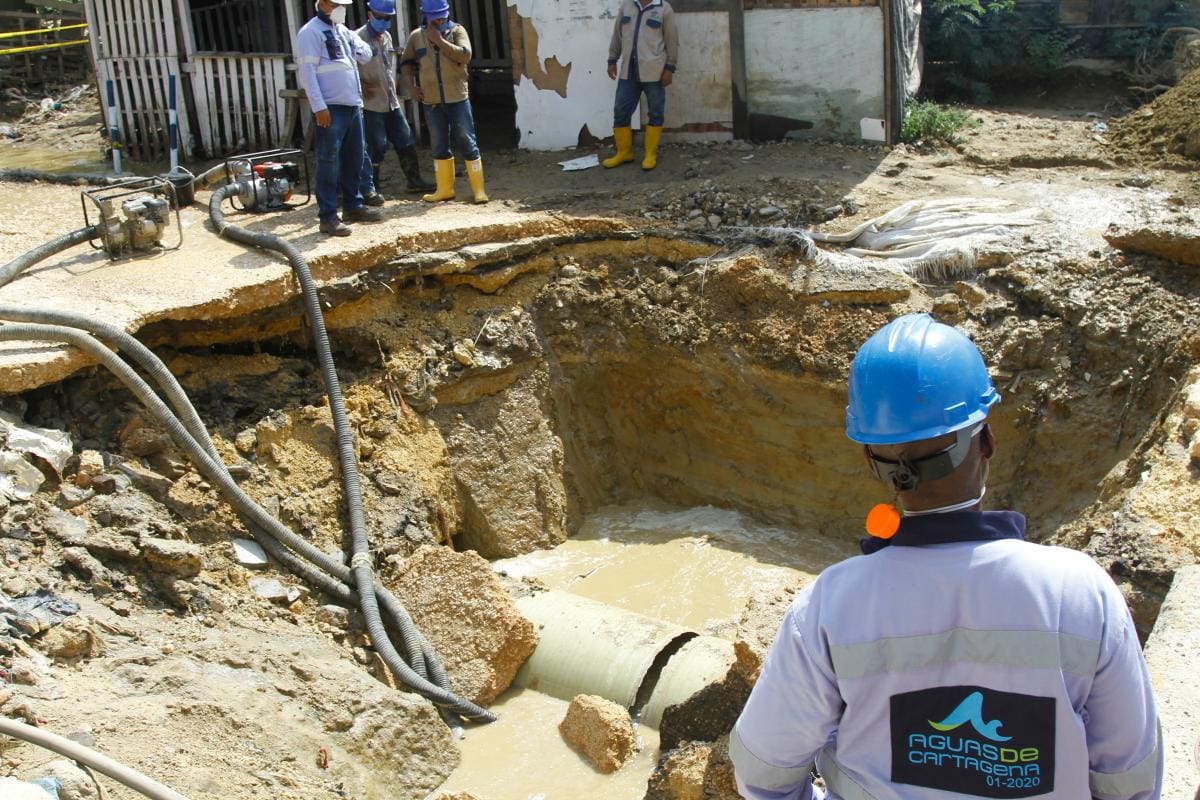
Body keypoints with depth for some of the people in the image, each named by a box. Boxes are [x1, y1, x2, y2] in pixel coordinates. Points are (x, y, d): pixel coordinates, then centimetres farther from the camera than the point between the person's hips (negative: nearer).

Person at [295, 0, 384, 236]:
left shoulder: (343, 30, 18)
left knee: (354, 159, 14)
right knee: (329, 162, -7)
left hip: (353, 106, 8)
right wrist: (319, 107, -21)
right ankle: (328, 216, -5)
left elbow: (366, 56, 20)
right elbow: (307, 71, -15)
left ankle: (353, 206, 26)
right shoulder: (311, 32, -8)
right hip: (330, 108, -8)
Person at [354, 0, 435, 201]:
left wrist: (393, 92, 17)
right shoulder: (359, 38, -12)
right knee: (376, 148, -5)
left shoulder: (387, 36, 13)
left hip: (392, 103, 8)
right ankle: (370, 189, 4)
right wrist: (362, 86, -20)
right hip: (372, 104, -7)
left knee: (406, 142, 12)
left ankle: (414, 180, 25)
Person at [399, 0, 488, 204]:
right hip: (432, 101, 3)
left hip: (457, 99, -3)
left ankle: (479, 189, 3)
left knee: (466, 143, -2)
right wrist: (411, 86, 1)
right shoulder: (416, 36, 6)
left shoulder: (457, 31, 0)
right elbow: (406, 63, 15)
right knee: (439, 146, 10)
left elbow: (465, 55, -16)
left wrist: (440, 41, -18)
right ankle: (445, 189, 19)